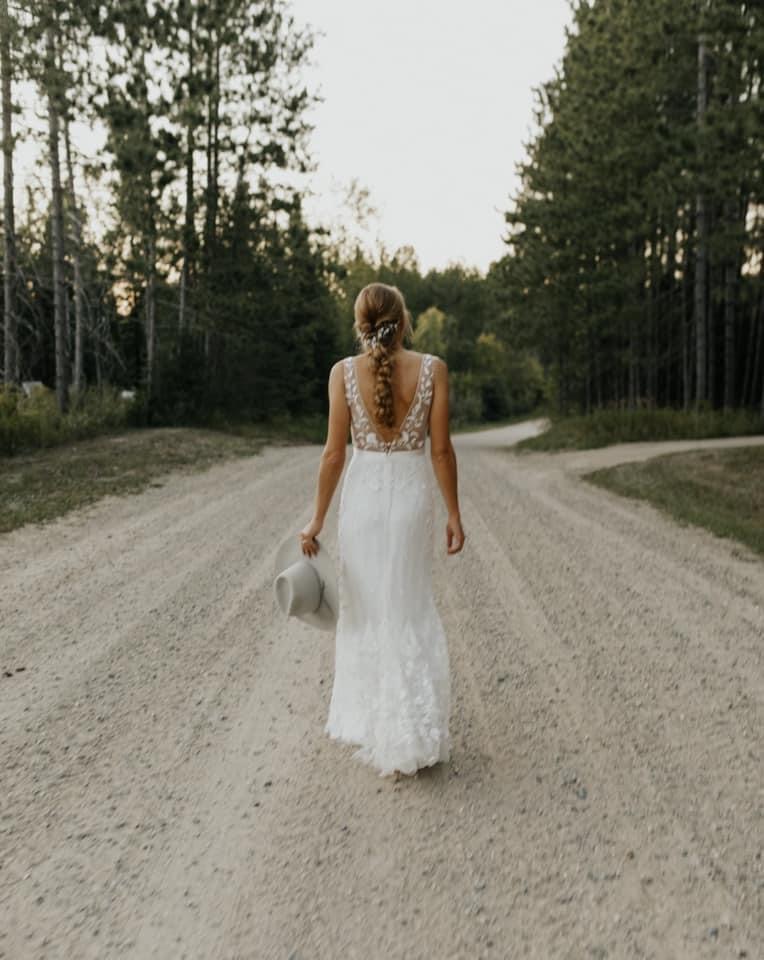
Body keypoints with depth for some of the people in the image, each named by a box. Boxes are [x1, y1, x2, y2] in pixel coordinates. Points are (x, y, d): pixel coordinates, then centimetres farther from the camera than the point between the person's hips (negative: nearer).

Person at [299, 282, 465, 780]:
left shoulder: (344, 371, -4)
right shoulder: (433, 368, -4)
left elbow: (335, 452, -6)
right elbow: (442, 449, -5)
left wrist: (317, 520, 1)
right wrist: (454, 514, 3)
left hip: (363, 493, 0)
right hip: (412, 494, 0)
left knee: (365, 607, 16)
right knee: (409, 609, 13)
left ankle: (367, 721, 27)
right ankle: (411, 734, 15)